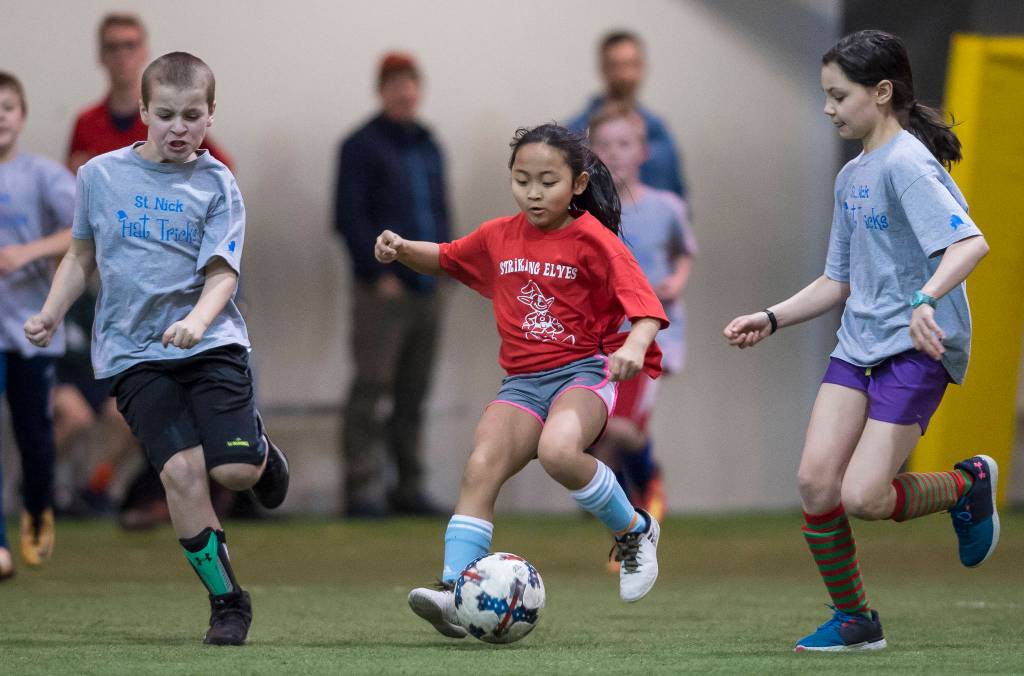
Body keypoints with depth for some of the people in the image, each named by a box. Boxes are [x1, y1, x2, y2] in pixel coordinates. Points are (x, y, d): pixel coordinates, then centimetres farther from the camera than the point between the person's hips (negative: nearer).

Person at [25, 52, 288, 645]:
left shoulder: (216, 185, 1)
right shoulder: (100, 175, 7)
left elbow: (222, 273, -7)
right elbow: (82, 257, 20)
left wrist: (198, 319, -26)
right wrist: (51, 313, 6)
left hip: (210, 344, -1)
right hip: (134, 354, 1)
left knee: (235, 470, -15)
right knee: (181, 468, -17)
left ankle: (260, 447, 25)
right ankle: (227, 602, -4)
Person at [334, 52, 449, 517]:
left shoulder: (429, 147, 18)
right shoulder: (362, 146, -2)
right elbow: (349, 217, -8)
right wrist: (378, 273, -14)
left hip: (426, 289, 6)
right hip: (383, 288, -6)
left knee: (413, 394, 7)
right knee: (371, 387, -9)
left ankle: (408, 486, 11)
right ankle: (361, 489, -9)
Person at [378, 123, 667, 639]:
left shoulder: (593, 240, -5)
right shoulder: (500, 237, 10)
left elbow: (645, 306, -13)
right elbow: (443, 258, 26)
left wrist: (635, 345, -34)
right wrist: (402, 250, 5)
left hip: (583, 370, -5)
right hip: (523, 381, 5)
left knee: (558, 451, -34)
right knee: (480, 469, -19)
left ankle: (634, 531, -8)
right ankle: (455, 590, -26)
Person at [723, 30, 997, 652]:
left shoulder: (907, 164, -13)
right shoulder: (853, 176, 15)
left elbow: (971, 243, -27)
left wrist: (926, 299, -42)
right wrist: (771, 319, 13)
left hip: (919, 349, -8)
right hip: (858, 344, 8)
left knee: (862, 497, -17)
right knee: (816, 480, -8)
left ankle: (970, 485, 12)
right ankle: (855, 621, 8)